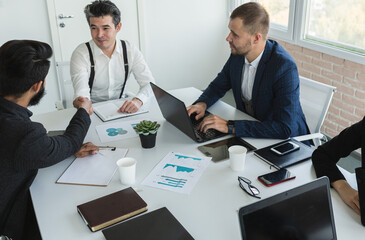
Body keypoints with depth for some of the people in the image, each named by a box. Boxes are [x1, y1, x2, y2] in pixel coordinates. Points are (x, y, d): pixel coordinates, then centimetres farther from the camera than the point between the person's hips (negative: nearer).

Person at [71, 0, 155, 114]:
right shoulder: (81, 54, -12)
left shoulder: (130, 50, -2)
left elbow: (150, 84, -6)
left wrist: (138, 100, -29)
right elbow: (82, 93, -22)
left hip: (119, 109, 2)